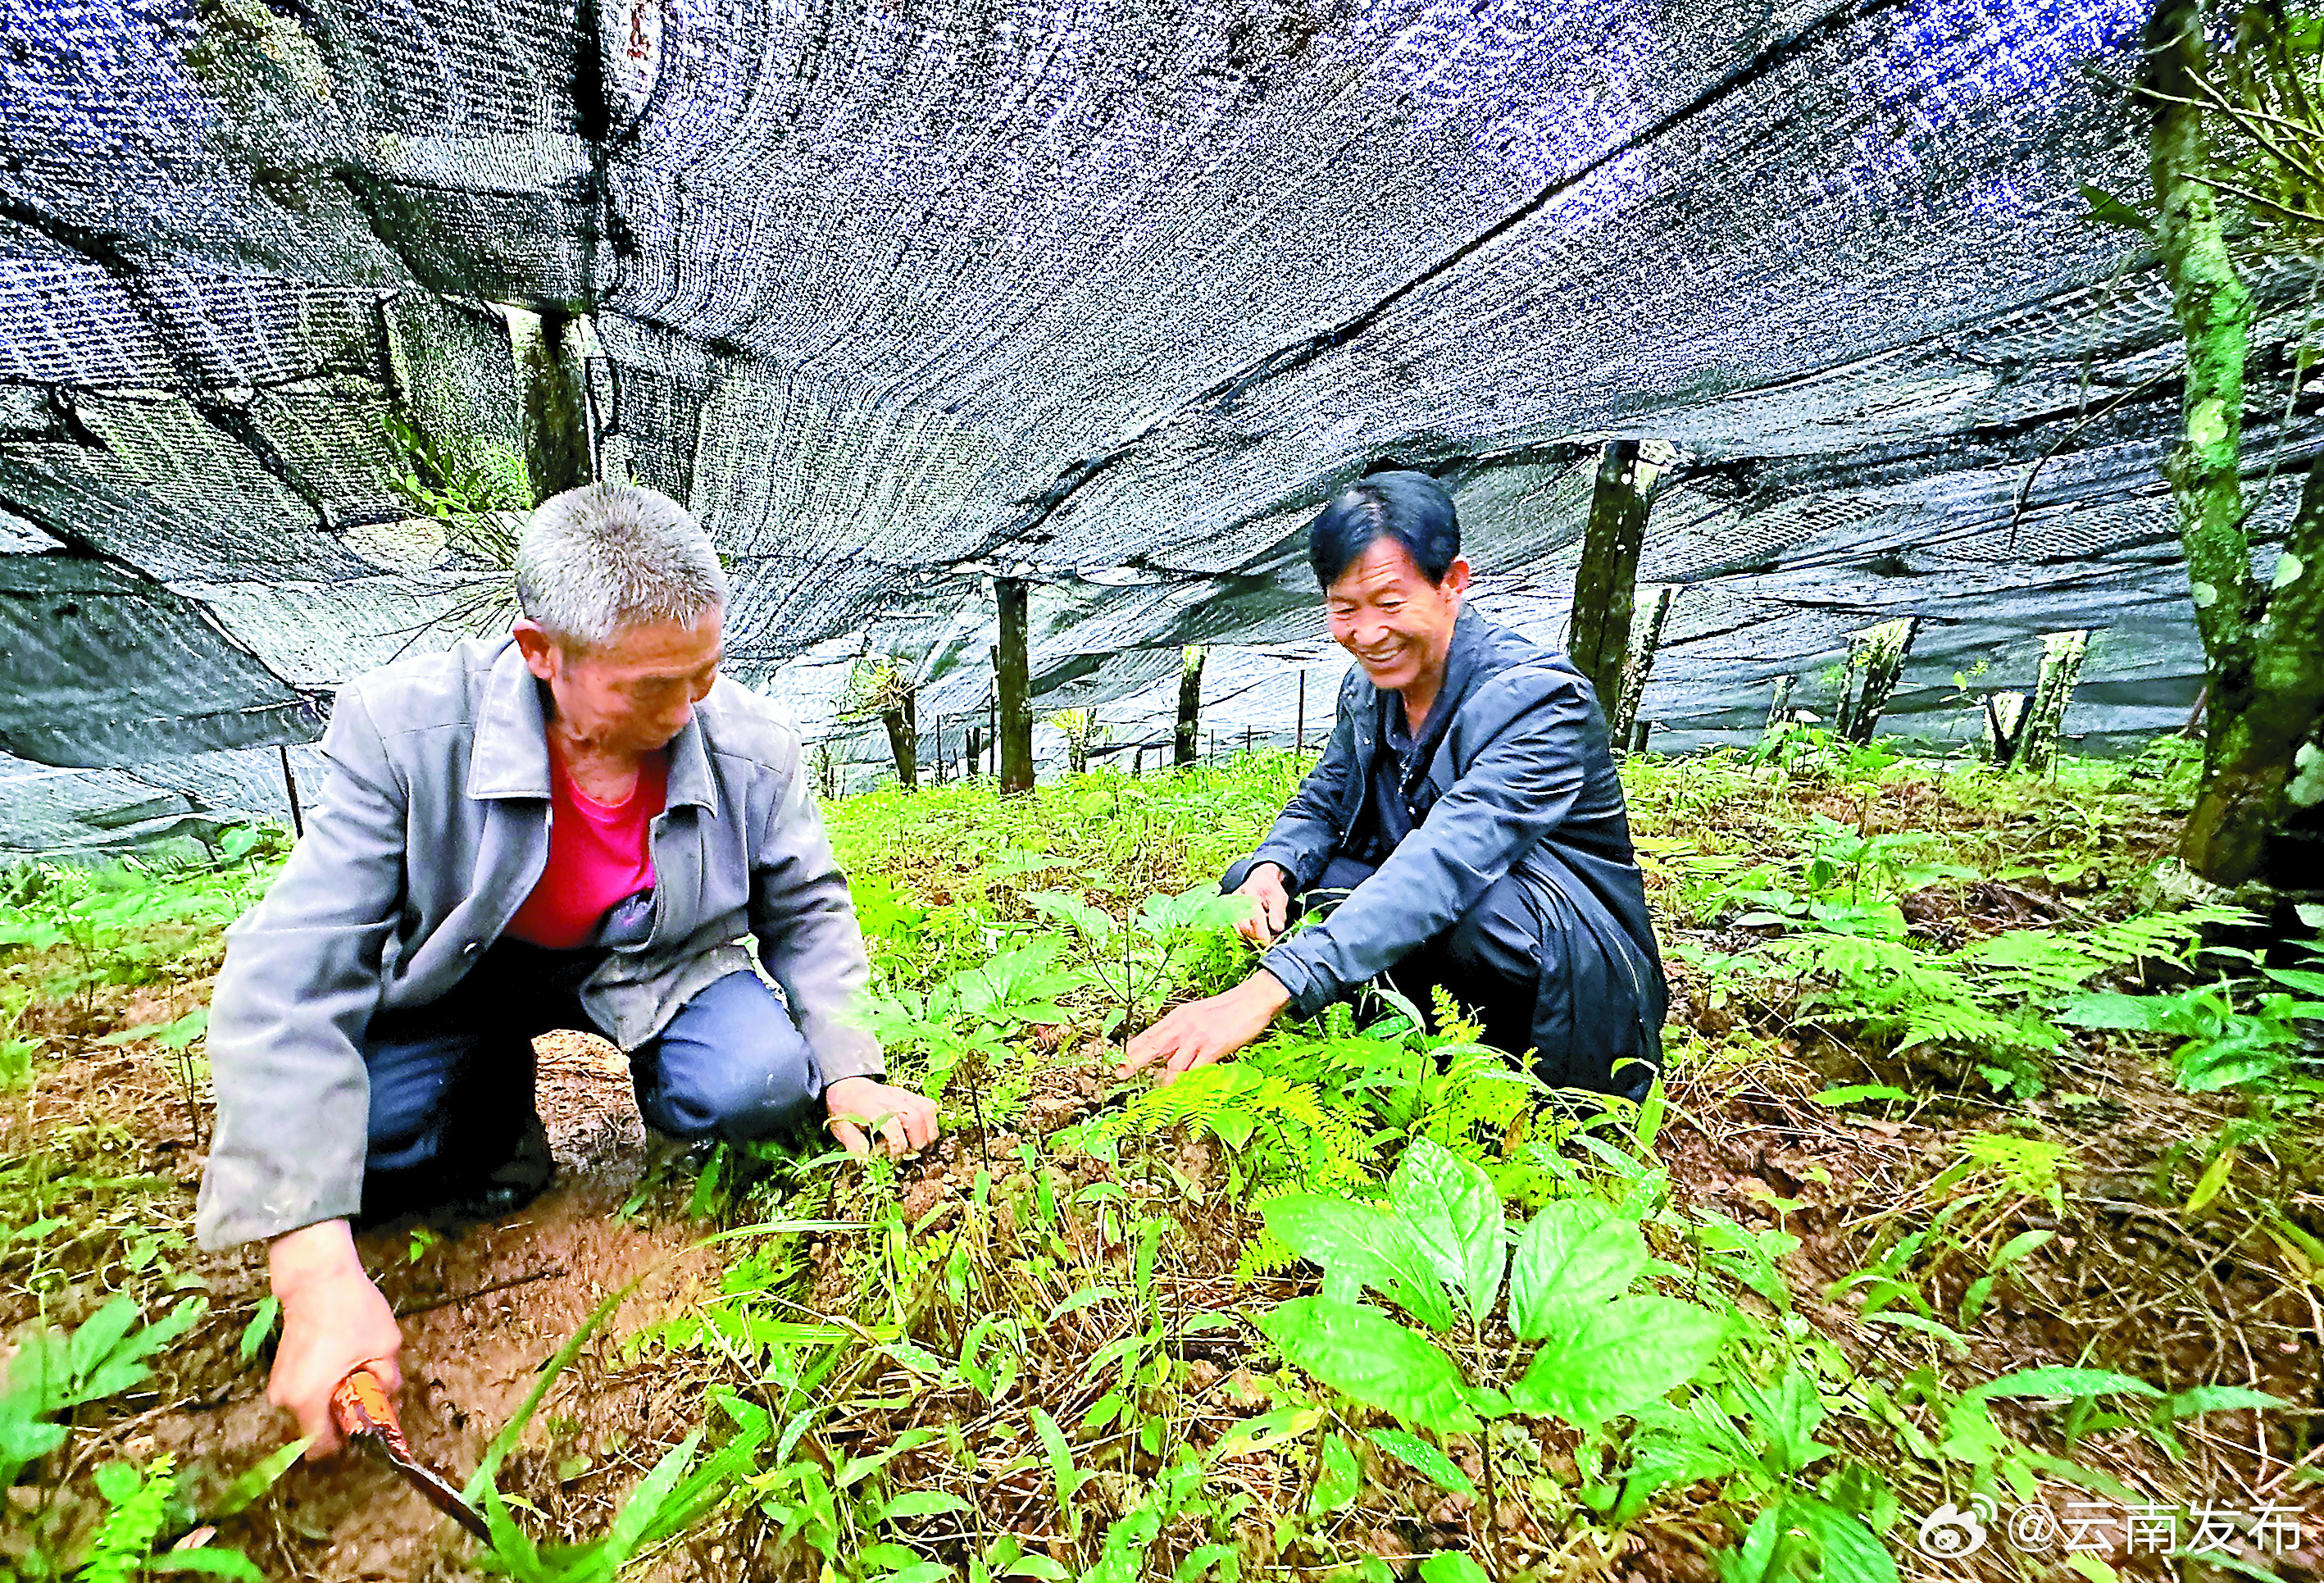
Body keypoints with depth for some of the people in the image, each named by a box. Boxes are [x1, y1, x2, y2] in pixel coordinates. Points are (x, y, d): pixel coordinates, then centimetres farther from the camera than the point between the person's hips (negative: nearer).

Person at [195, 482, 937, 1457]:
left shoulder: (748, 747, -21)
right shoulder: (407, 730, -27)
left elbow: (807, 909, -3)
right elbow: (287, 984, -28)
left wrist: (849, 1072, -15)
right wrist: (316, 1269, -36)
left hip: (653, 966, 0)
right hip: (456, 979, 1)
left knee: (762, 1086, -27)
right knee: (325, 1132, -25)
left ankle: (664, 1078, 10)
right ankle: (496, 1111, 8)